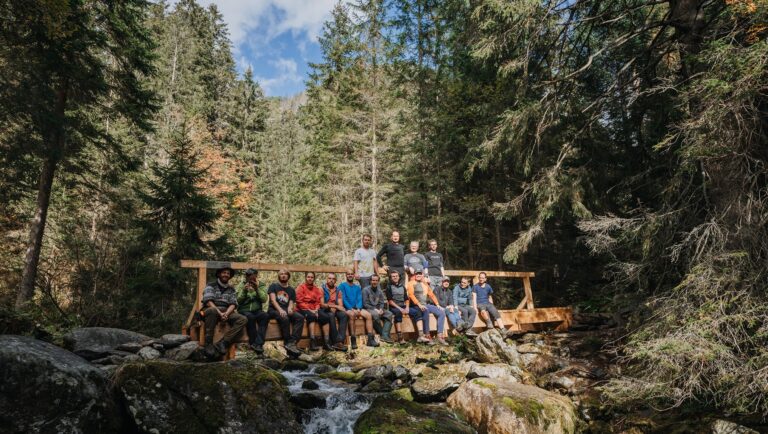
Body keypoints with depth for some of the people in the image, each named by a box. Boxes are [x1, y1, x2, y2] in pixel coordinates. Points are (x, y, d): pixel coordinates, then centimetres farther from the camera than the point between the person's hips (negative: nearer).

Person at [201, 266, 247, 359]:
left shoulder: (231, 289, 19)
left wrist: (226, 313, -17)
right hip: (212, 310, -4)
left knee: (243, 320, -22)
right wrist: (219, 313, -24)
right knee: (212, 310, -41)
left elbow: (233, 304, 6)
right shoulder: (211, 285, 7)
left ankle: (222, 343, -33)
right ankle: (208, 344, -35)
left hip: (227, 312, 4)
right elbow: (208, 301, -9)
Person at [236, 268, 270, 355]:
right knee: (250, 317, -36)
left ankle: (258, 343, -33)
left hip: (257, 310, 1)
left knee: (265, 315, -32)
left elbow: (264, 299, -6)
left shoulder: (261, 286, 8)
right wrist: (244, 290, -17)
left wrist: (257, 289, -17)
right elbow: (239, 301, -2)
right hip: (244, 310, -1)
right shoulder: (242, 286, 8)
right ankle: (254, 342, -25)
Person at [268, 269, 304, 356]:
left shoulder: (291, 290, 21)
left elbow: (291, 302, 11)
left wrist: (290, 308, -15)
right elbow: (273, 300, -4)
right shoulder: (273, 286, 11)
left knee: (300, 317, -26)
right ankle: (288, 343, -31)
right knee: (284, 318, -37)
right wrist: (280, 309, -23)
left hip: (286, 310, 4)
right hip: (274, 310, -4)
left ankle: (291, 343, -36)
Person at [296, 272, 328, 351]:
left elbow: (318, 302, 13)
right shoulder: (301, 287, 1)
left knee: (326, 317, -21)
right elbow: (299, 302, -7)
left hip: (314, 310, 5)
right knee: (311, 316, -37)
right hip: (303, 309, -5)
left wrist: (316, 310, -7)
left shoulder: (316, 288, 15)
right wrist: (310, 310, -15)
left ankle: (327, 341, -21)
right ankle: (313, 341, -38)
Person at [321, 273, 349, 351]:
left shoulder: (338, 291, 13)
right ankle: (335, 341, -34)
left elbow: (340, 305, 5)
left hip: (335, 310, 4)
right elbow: (322, 304, -10)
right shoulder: (322, 289, -1)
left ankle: (340, 341, -34)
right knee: (331, 315, -35)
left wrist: (334, 308, -18)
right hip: (325, 310, -4)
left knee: (344, 314, -26)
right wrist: (335, 306, -18)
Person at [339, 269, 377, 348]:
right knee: (352, 314, -38)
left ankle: (370, 339, -25)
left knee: (368, 314, -22)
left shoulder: (357, 287, 18)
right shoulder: (342, 286, 3)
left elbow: (359, 299, 6)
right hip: (346, 308, -5)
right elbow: (343, 299, -8)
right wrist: (351, 309, -20)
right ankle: (353, 339, -35)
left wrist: (358, 309, -14)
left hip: (357, 308, 5)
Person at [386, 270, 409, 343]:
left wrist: (407, 307, -5)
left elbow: (407, 299, 16)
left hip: (403, 306, 5)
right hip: (394, 307, -4)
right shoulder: (389, 286, 5)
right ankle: (400, 337, -44)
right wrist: (399, 308, -14)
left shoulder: (402, 286, 19)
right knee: (398, 312, -38)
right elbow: (390, 301, -4)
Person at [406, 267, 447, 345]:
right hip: (415, 306, -7)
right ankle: (427, 336, -34)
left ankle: (440, 336, -13)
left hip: (425, 305, 7)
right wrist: (419, 305, -27)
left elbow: (432, 295, 23)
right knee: (426, 311, -37)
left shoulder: (425, 284, 21)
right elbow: (411, 295, -15)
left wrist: (437, 305, 10)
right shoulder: (411, 283, 0)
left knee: (441, 312, -8)